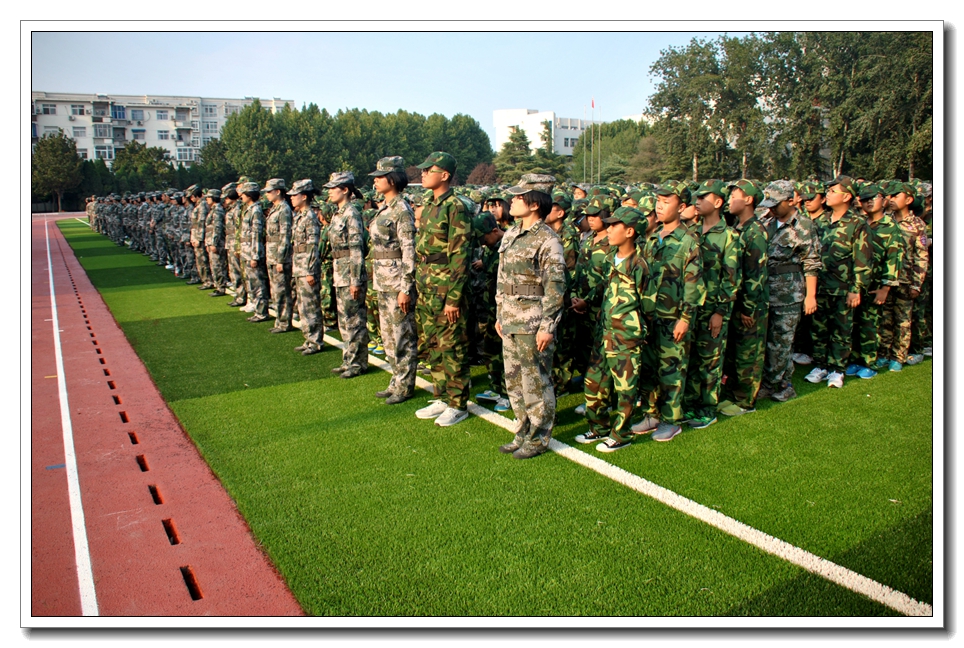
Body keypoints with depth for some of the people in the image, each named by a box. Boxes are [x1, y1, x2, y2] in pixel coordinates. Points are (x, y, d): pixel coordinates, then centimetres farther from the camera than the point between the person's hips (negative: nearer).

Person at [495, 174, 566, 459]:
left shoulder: (547, 240, -13)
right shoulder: (510, 235, 11)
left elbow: (555, 287, -16)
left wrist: (547, 327, -18)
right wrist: (500, 315, 16)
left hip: (533, 325, -8)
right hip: (510, 322, 8)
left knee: (536, 384, 3)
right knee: (514, 382, 15)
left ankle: (538, 439, 16)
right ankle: (523, 434, 29)